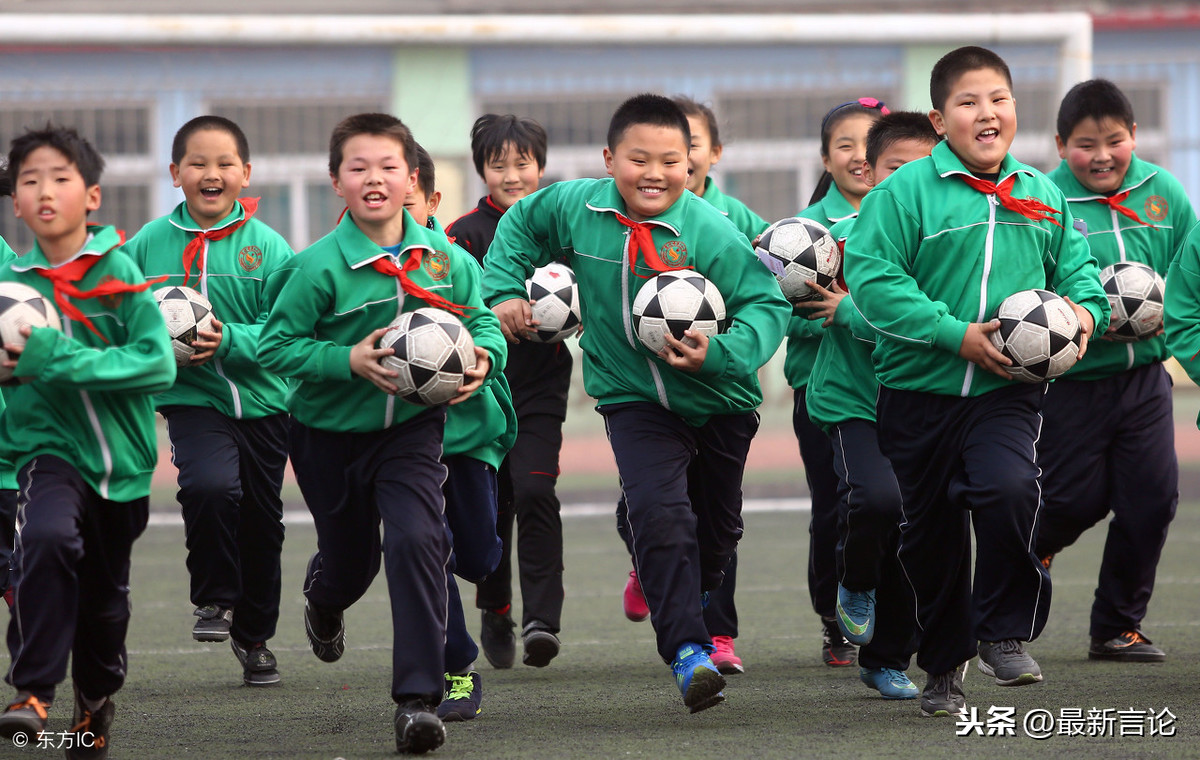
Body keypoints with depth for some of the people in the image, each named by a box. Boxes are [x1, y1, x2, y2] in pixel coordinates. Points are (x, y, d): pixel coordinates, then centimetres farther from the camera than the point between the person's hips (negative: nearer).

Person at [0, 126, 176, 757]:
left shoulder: (117, 271, -9)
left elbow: (158, 364, -17)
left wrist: (57, 360, -25)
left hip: (121, 459, 1)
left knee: (105, 598, 15)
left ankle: (96, 699, 43)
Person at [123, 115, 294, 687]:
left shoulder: (267, 247, -6)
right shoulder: (149, 244, -3)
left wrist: (231, 339, -27)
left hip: (262, 399, 2)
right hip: (192, 399, -1)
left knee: (261, 521, 14)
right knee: (210, 485, -28)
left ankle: (254, 637, 36)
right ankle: (215, 600, -3)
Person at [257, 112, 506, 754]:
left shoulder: (444, 257, -8)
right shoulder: (319, 267, -18)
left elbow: (481, 319, 6)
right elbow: (275, 346, -16)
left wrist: (484, 355, -16)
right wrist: (350, 361, -28)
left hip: (410, 429, 1)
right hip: (330, 432, -1)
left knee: (416, 541, -21)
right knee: (349, 556, 18)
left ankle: (418, 699, -17)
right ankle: (324, 601, 60)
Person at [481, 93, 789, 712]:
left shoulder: (711, 232, -22)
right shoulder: (575, 207, -10)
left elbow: (768, 303, -20)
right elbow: (520, 225, 12)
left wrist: (721, 354, -35)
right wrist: (505, 292, 4)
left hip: (718, 402, 0)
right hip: (633, 400, 0)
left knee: (718, 526, 19)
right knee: (659, 511, -24)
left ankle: (690, 601, 51)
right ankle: (687, 651, -25)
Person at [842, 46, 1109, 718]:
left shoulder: (1042, 195, 7)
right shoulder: (906, 191, -7)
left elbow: (1076, 266, 20)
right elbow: (872, 276, -15)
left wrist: (1086, 310, -3)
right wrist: (956, 334, -19)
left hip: (1006, 392, 1)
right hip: (919, 389, -1)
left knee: (1010, 488, -27)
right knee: (931, 534, 10)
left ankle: (1006, 633, -8)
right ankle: (945, 666, 31)